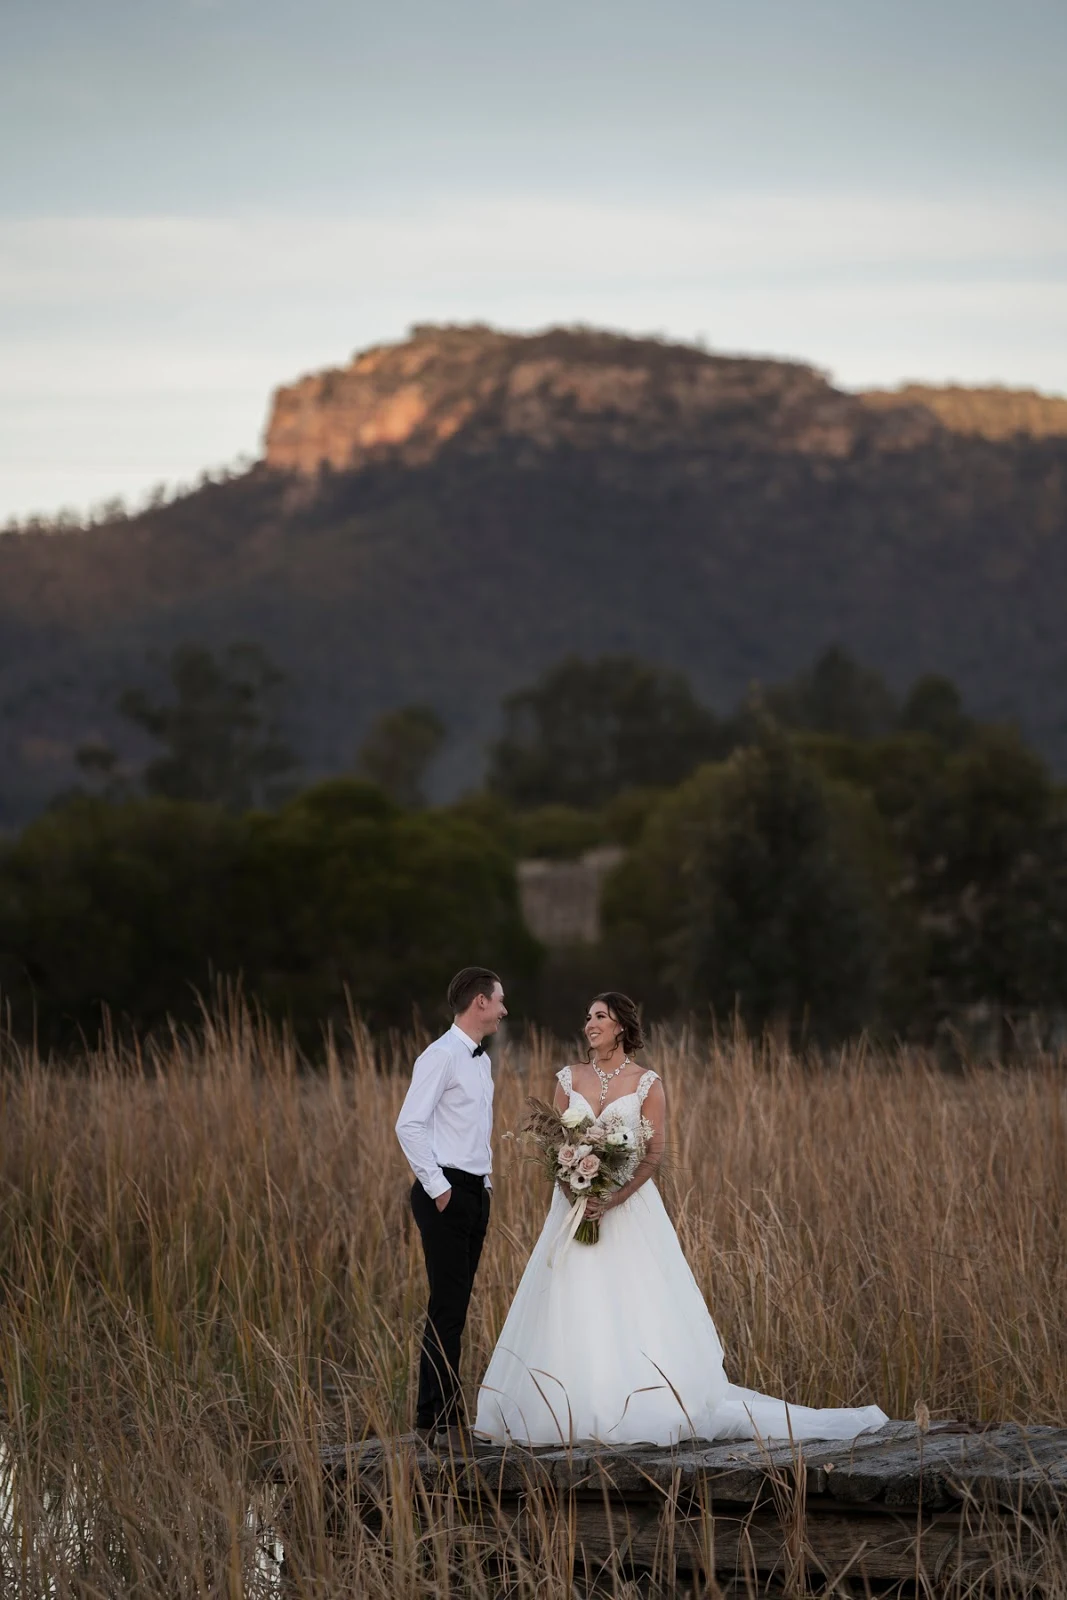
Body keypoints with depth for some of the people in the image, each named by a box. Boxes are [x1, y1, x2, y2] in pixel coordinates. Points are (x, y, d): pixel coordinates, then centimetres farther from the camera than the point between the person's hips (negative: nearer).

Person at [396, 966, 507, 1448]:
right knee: (447, 1306, -10)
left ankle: (447, 1413, 13)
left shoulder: (481, 1060, 17)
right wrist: (437, 1187, -17)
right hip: (447, 1193, -9)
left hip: (476, 1192, 9)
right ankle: (436, 1420, -9)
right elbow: (409, 1125, -18)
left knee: (457, 1306, 10)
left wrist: (486, 1180, 17)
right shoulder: (441, 1056, -12)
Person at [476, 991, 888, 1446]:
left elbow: (654, 1153, -6)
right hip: (575, 1205, 3)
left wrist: (613, 1199, -17)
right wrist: (574, 1194, -11)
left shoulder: (646, 1083, -1)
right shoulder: (570, 1079, 8)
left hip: (629, 1211, -3)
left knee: (637, 1314, -6)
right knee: (573, 1316, 0)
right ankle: (572, 1413, 4)